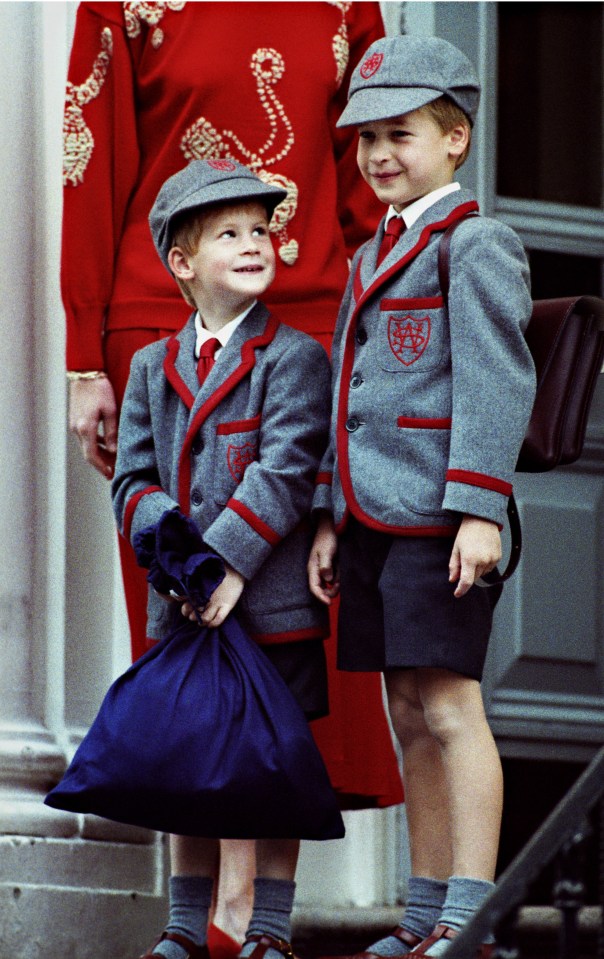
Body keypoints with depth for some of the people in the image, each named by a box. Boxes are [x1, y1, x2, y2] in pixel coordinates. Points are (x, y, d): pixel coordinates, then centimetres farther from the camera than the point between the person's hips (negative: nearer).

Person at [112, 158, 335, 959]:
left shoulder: (294, 358, -3)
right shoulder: (153, 367, 12)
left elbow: (286, 472, -13)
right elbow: (133, 481, 8)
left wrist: (227, 560, -21)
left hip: (272, 602, -4)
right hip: (180, 605, 4)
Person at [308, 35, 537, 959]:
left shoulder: (477, 245, -6)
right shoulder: (373, 257, 19)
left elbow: (497, 382, -12)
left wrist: (479, 508, -19)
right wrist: (330, 519, 18)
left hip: (437, 517, -8)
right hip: (375, 517, 8)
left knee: (450, 707, -9)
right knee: (409, 714, 10)